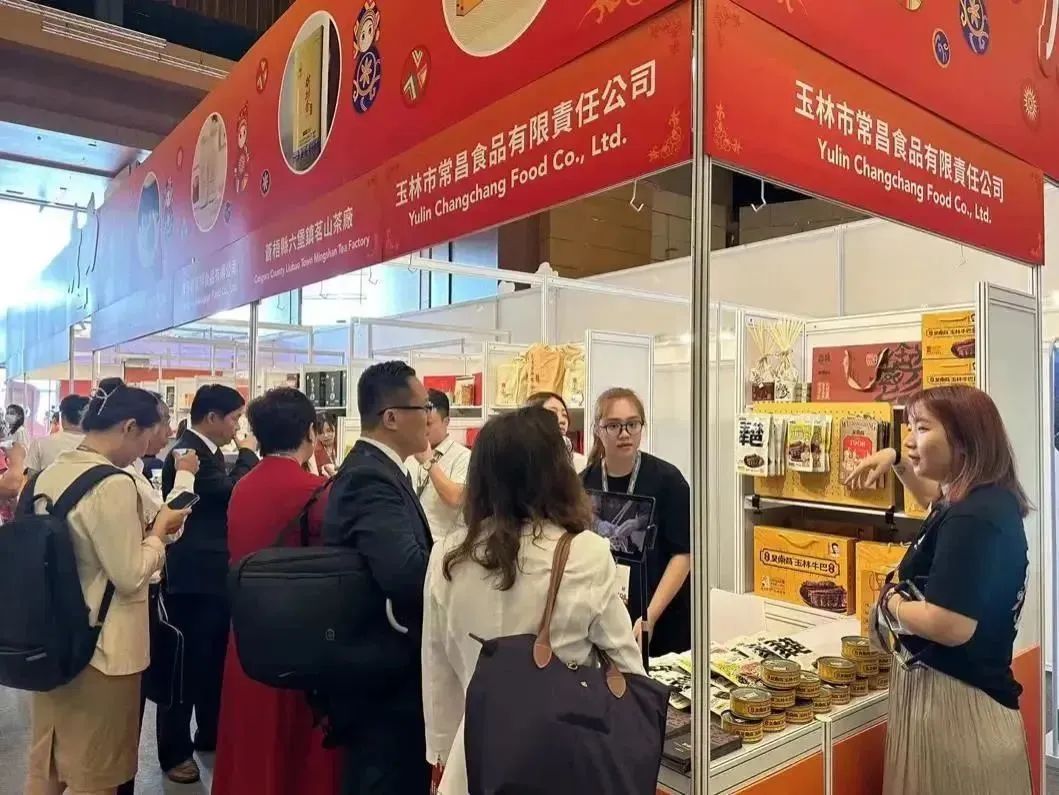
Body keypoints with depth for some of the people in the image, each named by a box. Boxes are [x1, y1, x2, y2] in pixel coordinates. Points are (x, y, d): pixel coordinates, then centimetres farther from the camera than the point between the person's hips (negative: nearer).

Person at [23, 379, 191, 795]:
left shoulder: (49, 474, 2)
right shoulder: (112, 484, -23)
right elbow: (131, 577, -20)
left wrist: (136, 531, 10)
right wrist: (158, 529, -6)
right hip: (101, 649, -8)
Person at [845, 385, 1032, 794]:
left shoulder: (971, 520, -26)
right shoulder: (989, 500, 4)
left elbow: (951, 626, -32)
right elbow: (937, 497, 29)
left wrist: (891, 601, -14)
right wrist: (896, 460, 14)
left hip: (953, 696, -9)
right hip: (959, 691, 9)